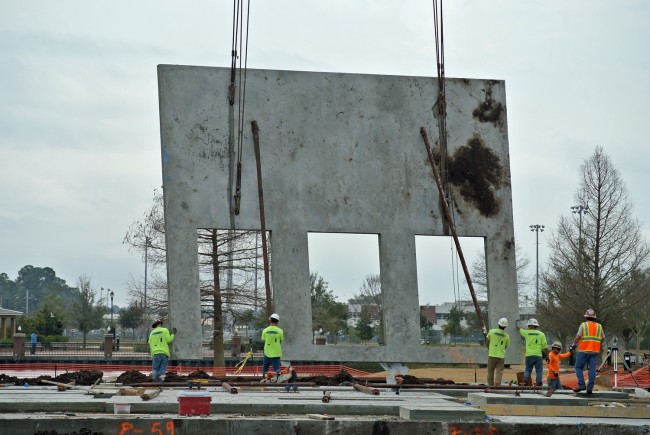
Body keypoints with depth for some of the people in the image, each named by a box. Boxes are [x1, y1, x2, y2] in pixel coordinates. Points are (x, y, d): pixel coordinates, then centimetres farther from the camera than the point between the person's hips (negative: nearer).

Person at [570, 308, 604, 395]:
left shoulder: (583, 325, -2)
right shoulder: (599, 326, 10)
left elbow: (578, 337, -9)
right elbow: (603, 338, 15)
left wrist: (574, 345, 5)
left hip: (584, 350, -3)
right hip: (595, 351, 3)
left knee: (579, 368, 5)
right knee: (592, 369, 1)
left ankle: (581, 385, -8)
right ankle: (590, 388, -4)